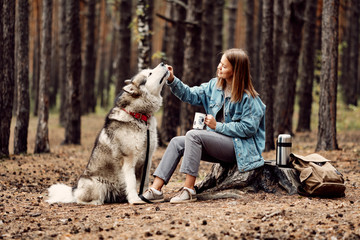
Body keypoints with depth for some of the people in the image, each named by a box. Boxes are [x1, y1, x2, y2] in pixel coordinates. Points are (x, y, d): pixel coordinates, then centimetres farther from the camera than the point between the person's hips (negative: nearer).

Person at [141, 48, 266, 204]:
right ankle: (155, 190, -16)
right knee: (177, 142, -7)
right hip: (217, 141, 8)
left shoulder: (248, 98, -14)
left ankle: (189, 190, -27)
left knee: (193, 135, -26)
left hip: (239, 147, -8)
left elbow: (249, 128, -19)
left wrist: (217, 126, -17)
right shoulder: (214, 85, 9)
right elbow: (190, 95, 12)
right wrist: (172, 80, -3)